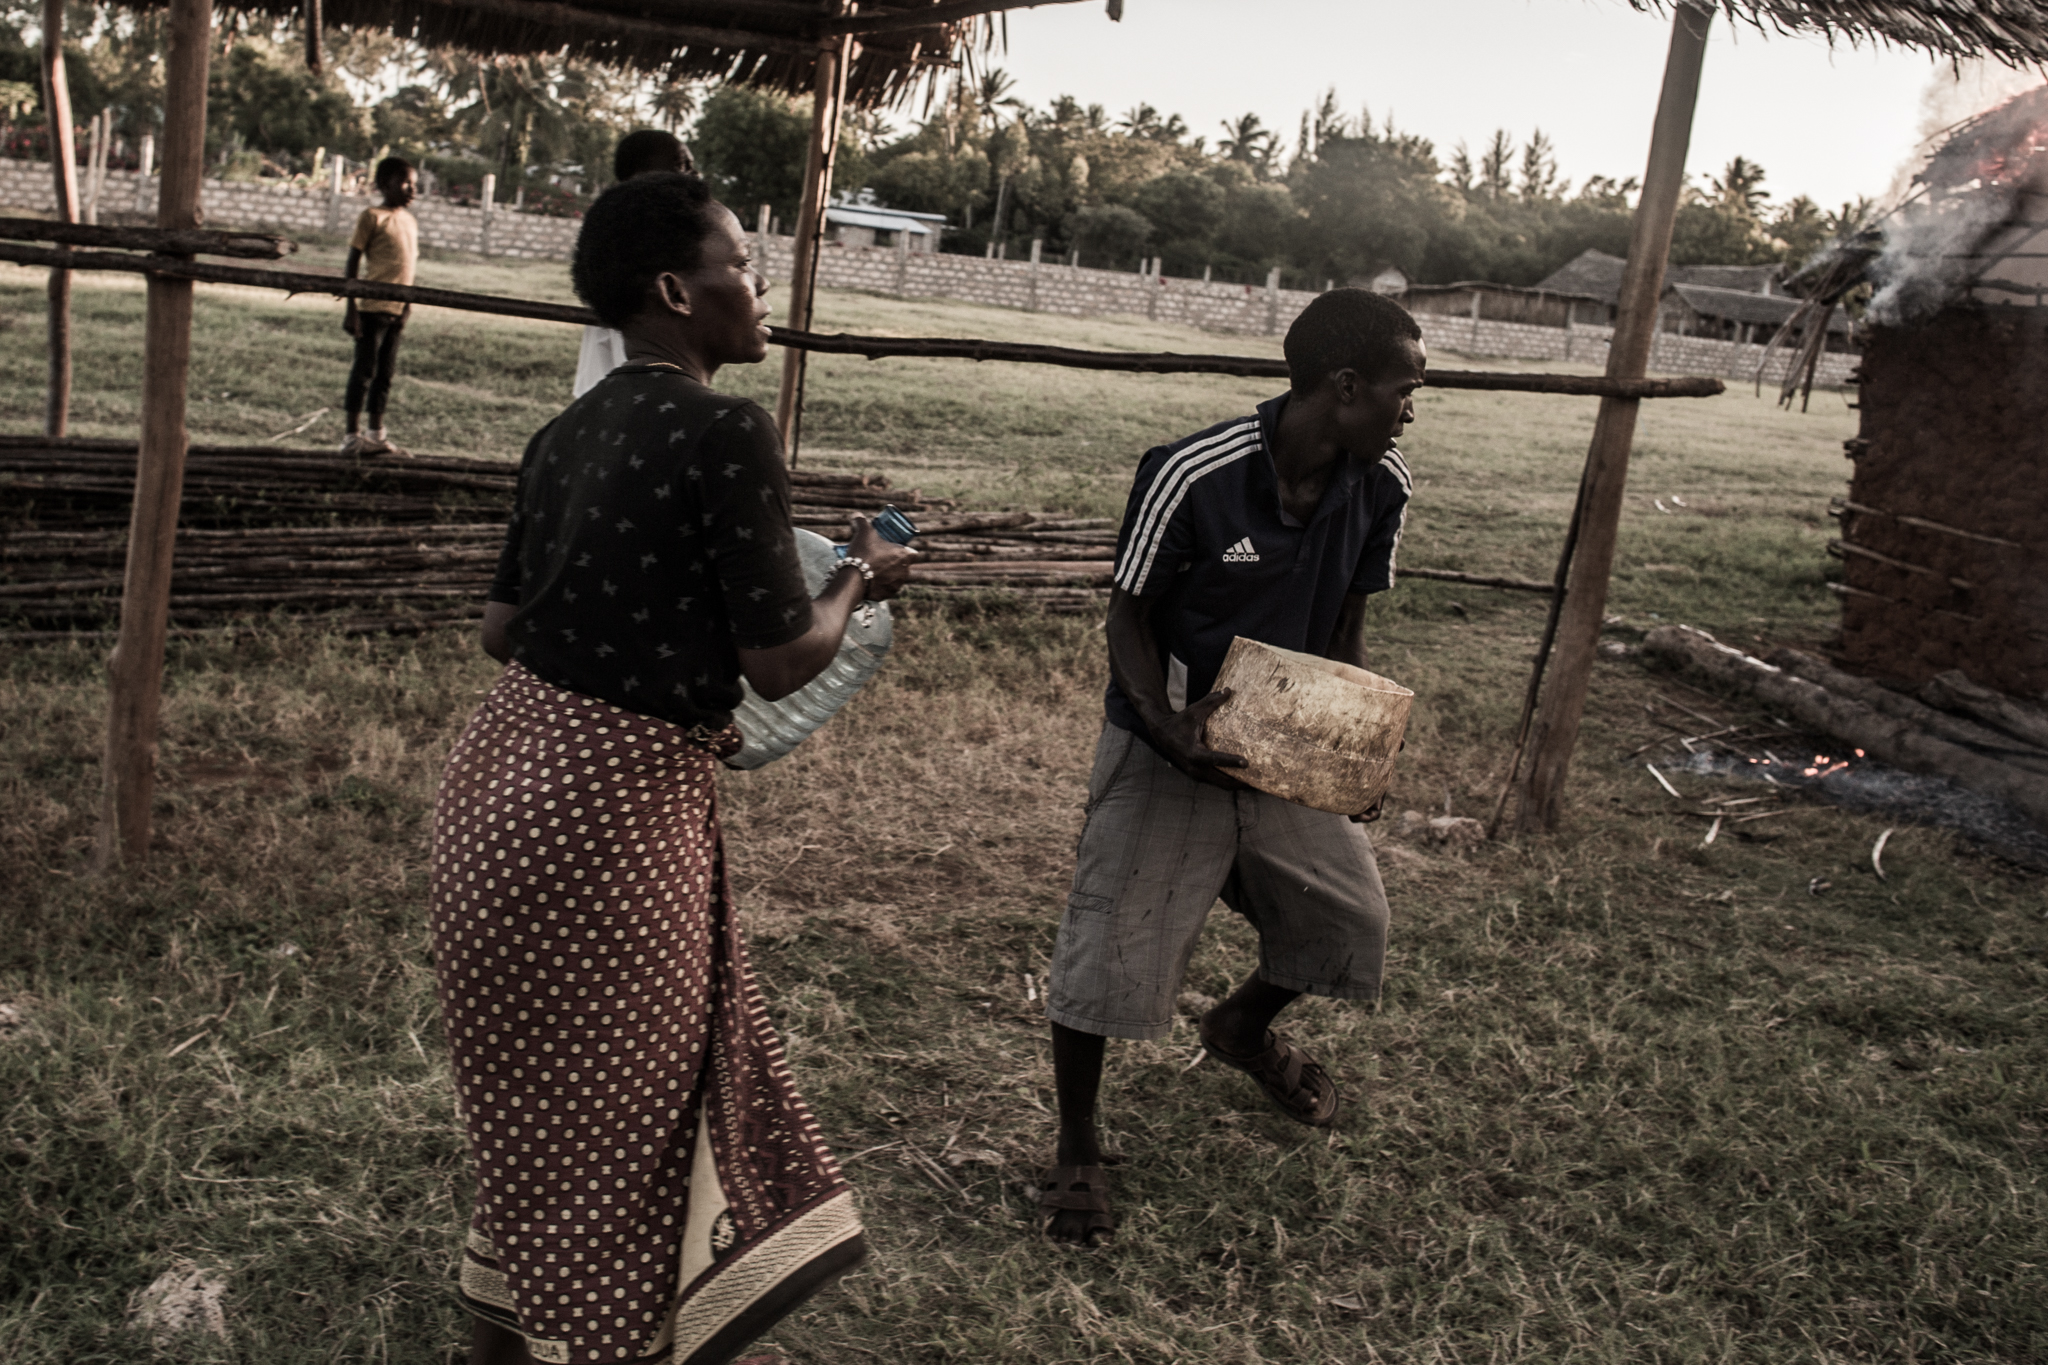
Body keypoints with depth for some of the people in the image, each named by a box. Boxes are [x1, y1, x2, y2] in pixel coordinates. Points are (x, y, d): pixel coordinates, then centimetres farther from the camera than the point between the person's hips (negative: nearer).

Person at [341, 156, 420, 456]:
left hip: (397, 309, 6)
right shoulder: (373, 217, -7)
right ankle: (352, 436, 4)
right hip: (373, 307, -6)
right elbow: (353, 263, -7)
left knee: (386, 371, 12)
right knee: (364, 369, -2)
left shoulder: (410, 221, 12)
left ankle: (377, 434, 20)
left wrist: (407, 308, 15)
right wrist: (351, 307, -12)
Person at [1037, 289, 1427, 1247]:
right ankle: (1076, 1149, 20)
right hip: (1169, 743, -5)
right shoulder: (1192, 477, -25)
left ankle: (1244, 1027, 46)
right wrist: (1168, 726, -29)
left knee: (1349, 917, 13)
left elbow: (1346, 626, 4)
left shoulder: (1381, 486, -9)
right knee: (1110, 949, -4)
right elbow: (1130, 617, -14)